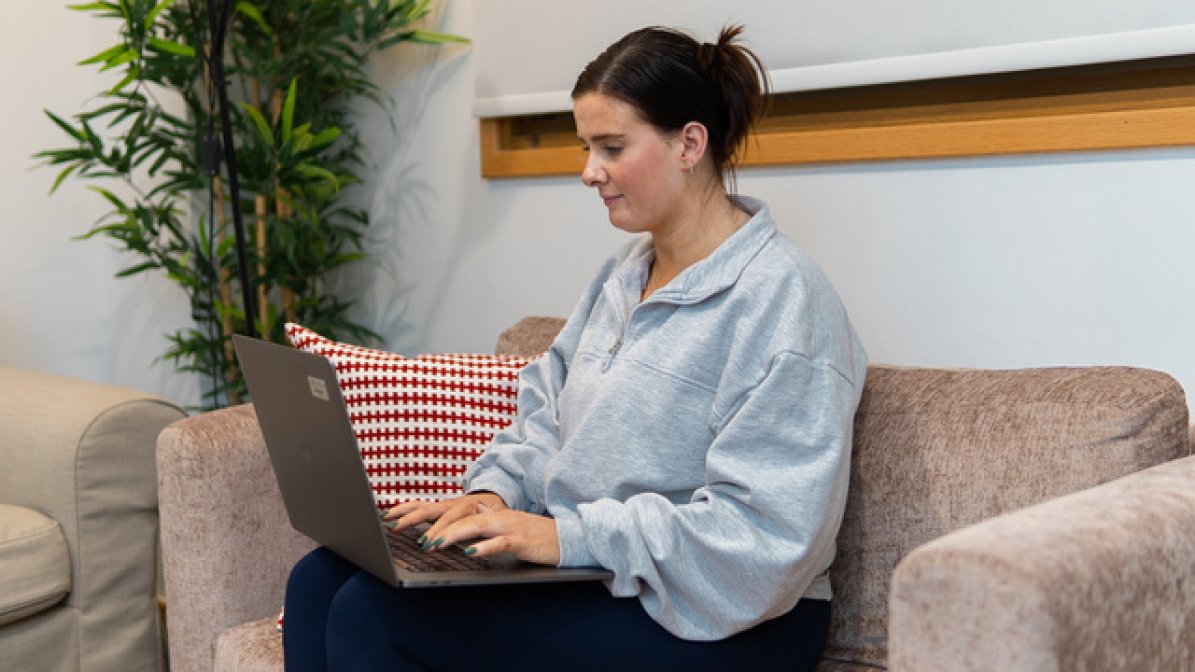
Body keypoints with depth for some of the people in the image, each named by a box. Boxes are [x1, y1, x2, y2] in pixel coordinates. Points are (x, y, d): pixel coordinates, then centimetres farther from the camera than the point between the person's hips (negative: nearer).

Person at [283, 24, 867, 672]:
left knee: (373, 615, -21)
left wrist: (571, 535, -24)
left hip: (712, 618, -8)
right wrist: (495, 490, -3)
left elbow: (763, 534, -24)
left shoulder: (782, 297, -16)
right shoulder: (623, 274, 14)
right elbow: (547, 417, 18)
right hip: (593, 573, 9)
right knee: (320, 580, -6)